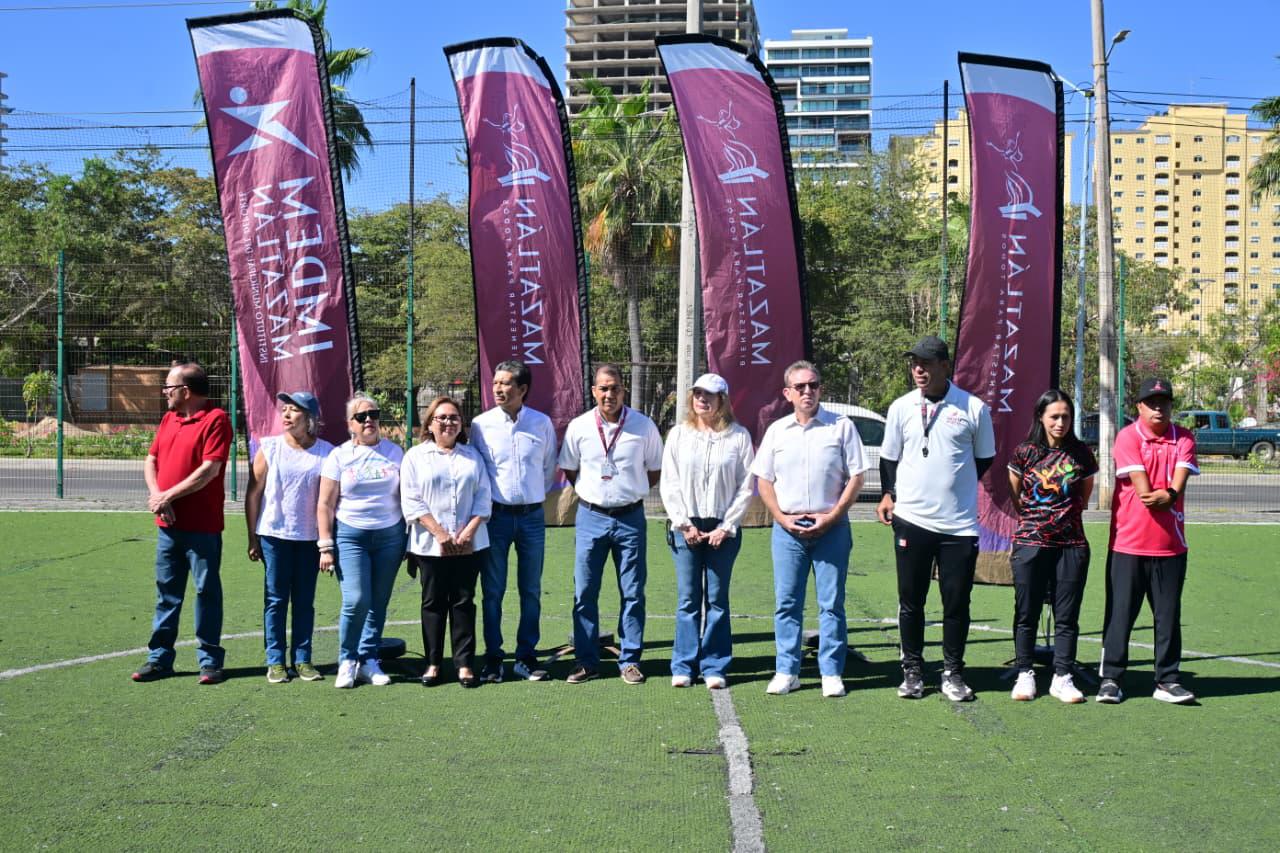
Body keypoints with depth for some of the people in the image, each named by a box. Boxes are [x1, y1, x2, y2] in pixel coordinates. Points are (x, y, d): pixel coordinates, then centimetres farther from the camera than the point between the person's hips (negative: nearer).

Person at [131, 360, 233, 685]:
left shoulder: (215, 419, -11)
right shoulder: (169, 418, 14)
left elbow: (209, 470, -18)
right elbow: (151, 460, 15)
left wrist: (168, 495, -14)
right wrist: (155, 495, -4)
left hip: (202, 526, -7)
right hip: (168, 523, 7)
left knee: (207, 591, 2)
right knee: (167, 591, 12)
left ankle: (210, 661, 10)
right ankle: (160, 658, 19)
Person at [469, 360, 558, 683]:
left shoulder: (542, 423, -1)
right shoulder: (481, 424, -3)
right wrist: (485, 503, 8)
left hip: (532, 515, 1)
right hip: (496, 515, -1)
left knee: (531, 591, 7)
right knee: (492, 591, 3)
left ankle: (527, 656, 17)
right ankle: (493, 659, 11)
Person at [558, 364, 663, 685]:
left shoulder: (644, 426, -3)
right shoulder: (579, 427, -1)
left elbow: (655, 472, 8)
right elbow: (569, 471, 11)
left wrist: (630, 490, 4)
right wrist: (592, 492, 7)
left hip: (630, 517, -1)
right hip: (590, 516, 1)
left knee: (633, 593, 4)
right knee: (584, 593, 4)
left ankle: (630, 661, 14)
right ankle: (587, 661, 13)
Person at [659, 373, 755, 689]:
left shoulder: (738, 436, 1)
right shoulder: (678, 434, 6)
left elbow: (746, 486, 0)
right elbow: (669, 484, 5)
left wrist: (726, 527, -6)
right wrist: (684, 524, -4)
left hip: (723, 529, -1)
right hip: (686, 528, 1)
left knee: (718, 600, 3)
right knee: (687, 599, 3)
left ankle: (714, 667, 10)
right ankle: (683, 666, 10)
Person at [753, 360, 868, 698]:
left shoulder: (842, 426, 2)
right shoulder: (777, 431, 9)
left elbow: (855, 477, 0)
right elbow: (763, 480, 10)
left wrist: (831, 517, -9)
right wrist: (782, 518, -4)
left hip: (831, 527, -2)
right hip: (787, 528, 2)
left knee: (832, 603, 1)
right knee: (786, 602, 5)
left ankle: (831, 673, 8)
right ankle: (786, 671, 13)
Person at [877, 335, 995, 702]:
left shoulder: (974, 408, -1)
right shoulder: (901, 408, 3)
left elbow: (983, 459, 10)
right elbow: (889, 457, 13)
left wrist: (954, 487, 6)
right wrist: (888, 493, 0)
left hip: (959, 523, -1)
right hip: (911, 520, 1)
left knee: (957, 601, 5)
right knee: (910, 600, 7)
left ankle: (953, 673, 18)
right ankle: (912, 670, 19)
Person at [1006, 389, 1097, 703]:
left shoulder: (1081, 454, 3)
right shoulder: (1024, 452, 0)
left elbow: (1084, 497, 16)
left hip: (1071, 544, 1)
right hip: (1030, 543, -1)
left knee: (1067, 616, 5)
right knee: (1026, 614, 5)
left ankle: (1062, 677, 13)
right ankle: (1024, 675, 16)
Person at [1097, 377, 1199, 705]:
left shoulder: (1184, 438, 8)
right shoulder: (1128, 436, -5)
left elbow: (1179, 484, -6)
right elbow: (1142, 488, -13)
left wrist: (1166, 496, -22)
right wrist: (1165, 497, -6)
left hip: (1171, 544, 4)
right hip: (1128, 542, -3)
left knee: (1168, 615, 7)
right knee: (1120, 613, 1)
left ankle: (1168, 680, 15)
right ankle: (1110, 678, 8)